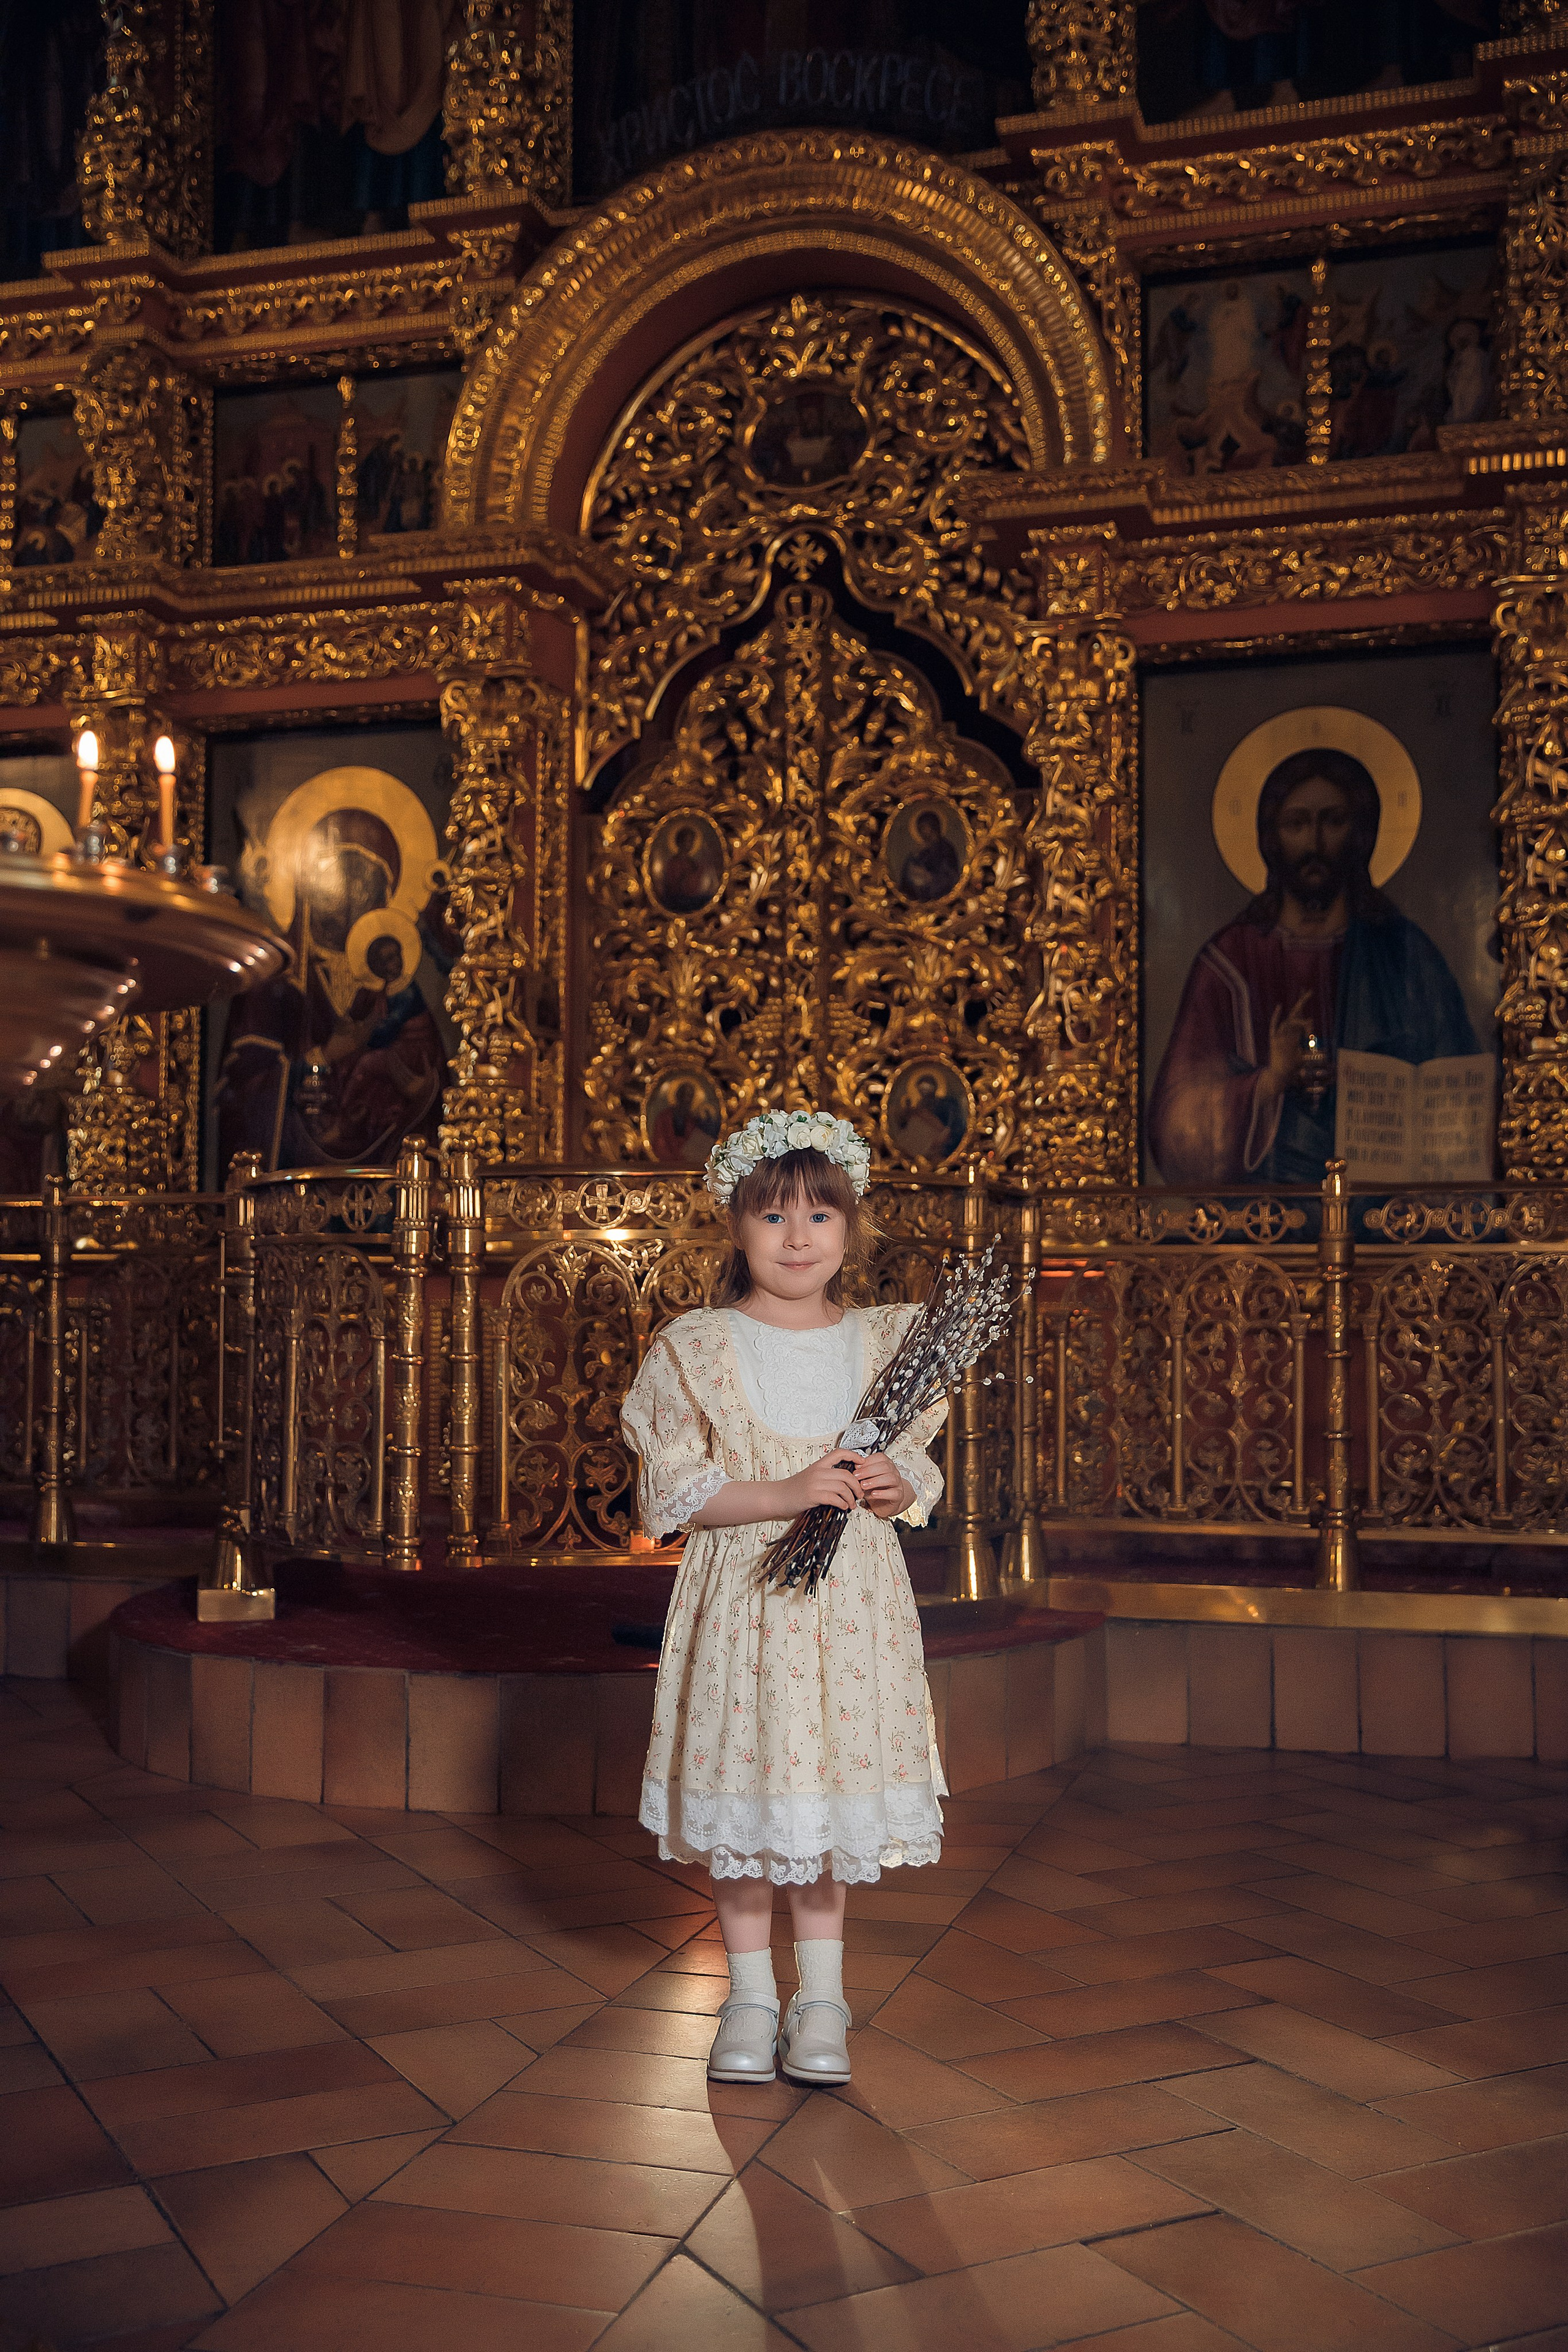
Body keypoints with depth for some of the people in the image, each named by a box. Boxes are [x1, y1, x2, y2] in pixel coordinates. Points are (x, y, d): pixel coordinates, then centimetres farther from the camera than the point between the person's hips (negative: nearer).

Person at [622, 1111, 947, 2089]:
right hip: (742, 1596, -2)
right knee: (742, 1787, 4)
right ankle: (751, 1996, 21)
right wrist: (787, 1494, -18)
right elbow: (673, 1492, -7)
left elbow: (921, 1470, 12)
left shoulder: (884, 1342, 5)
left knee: (835, 1793, 7)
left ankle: (822, 1997, 22)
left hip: (851, 1602, 2)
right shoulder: (697, 1349, -4)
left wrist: (895, 1487, -11)